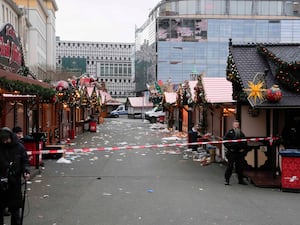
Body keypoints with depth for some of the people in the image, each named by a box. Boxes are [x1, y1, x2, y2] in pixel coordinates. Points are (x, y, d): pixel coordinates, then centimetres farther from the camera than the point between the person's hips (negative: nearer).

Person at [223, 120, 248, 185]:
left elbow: (245, 142, 22)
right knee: (229, 166, -2)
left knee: (240, 167, 9)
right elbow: (225, 141, -4)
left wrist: (243, 148, 8)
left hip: (240, 152, 4)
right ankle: (227, 180, 5)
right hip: (231, 153, -4)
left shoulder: (241, 133, 13)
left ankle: (241, 180, 18)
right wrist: (229, 148, -10)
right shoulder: (229, 132, -2)